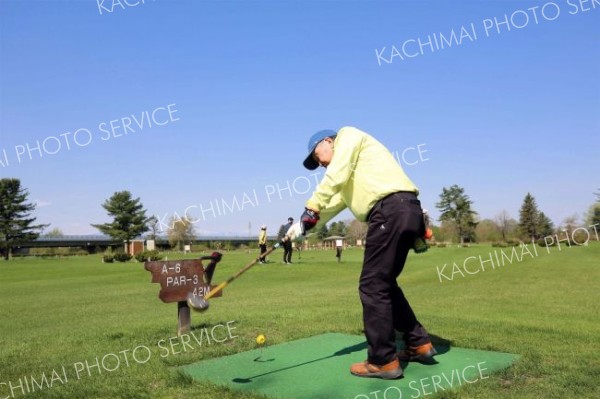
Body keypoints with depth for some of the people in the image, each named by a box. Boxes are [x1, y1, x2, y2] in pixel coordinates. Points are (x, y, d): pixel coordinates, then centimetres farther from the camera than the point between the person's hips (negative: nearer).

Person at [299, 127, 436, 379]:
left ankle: (383, 361, 0)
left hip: (392, 209, -10)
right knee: (384, 284, 18)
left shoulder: (348, 135, 10)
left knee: (373, 286, -5)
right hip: (406, 212, 10)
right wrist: (303, 226, 11)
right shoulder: (347, 178, 33)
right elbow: (332, 205, 22)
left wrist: (311, 207, -8)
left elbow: (336, 176, -7)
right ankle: (419, 343, 26)